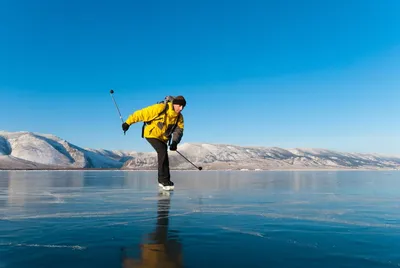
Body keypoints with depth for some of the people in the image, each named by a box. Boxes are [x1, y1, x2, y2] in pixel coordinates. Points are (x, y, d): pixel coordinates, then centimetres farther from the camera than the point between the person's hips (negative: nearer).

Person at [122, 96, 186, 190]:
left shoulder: (179, 117, -6)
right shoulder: (160, 108, -26)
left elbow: (179, 130, -11)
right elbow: (142, 113, -22)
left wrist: (175, 142, -30)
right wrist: (128, 122, -18)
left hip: (163, 138, 7)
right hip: (152, 134, -7)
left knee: (163, 157, 13)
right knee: (163, 152, -23)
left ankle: (162, 180, 30)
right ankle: (164, 180, -17)